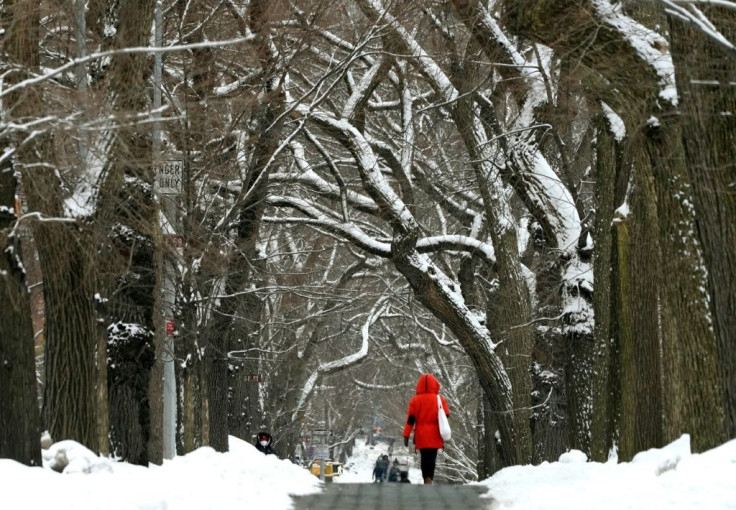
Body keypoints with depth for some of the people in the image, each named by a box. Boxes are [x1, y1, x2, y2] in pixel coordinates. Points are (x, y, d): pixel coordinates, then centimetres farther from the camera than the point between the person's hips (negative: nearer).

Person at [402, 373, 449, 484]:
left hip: (421, 437, 1)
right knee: (431, 458, -5)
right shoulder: (440, 400, 0)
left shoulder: (415, 400, 1)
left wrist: (406, 435, 1)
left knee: (424, 458, 13)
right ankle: (429, 479, -24)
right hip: (434, 437, -1)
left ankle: (426, 480, 13)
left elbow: (410, 420, -1)